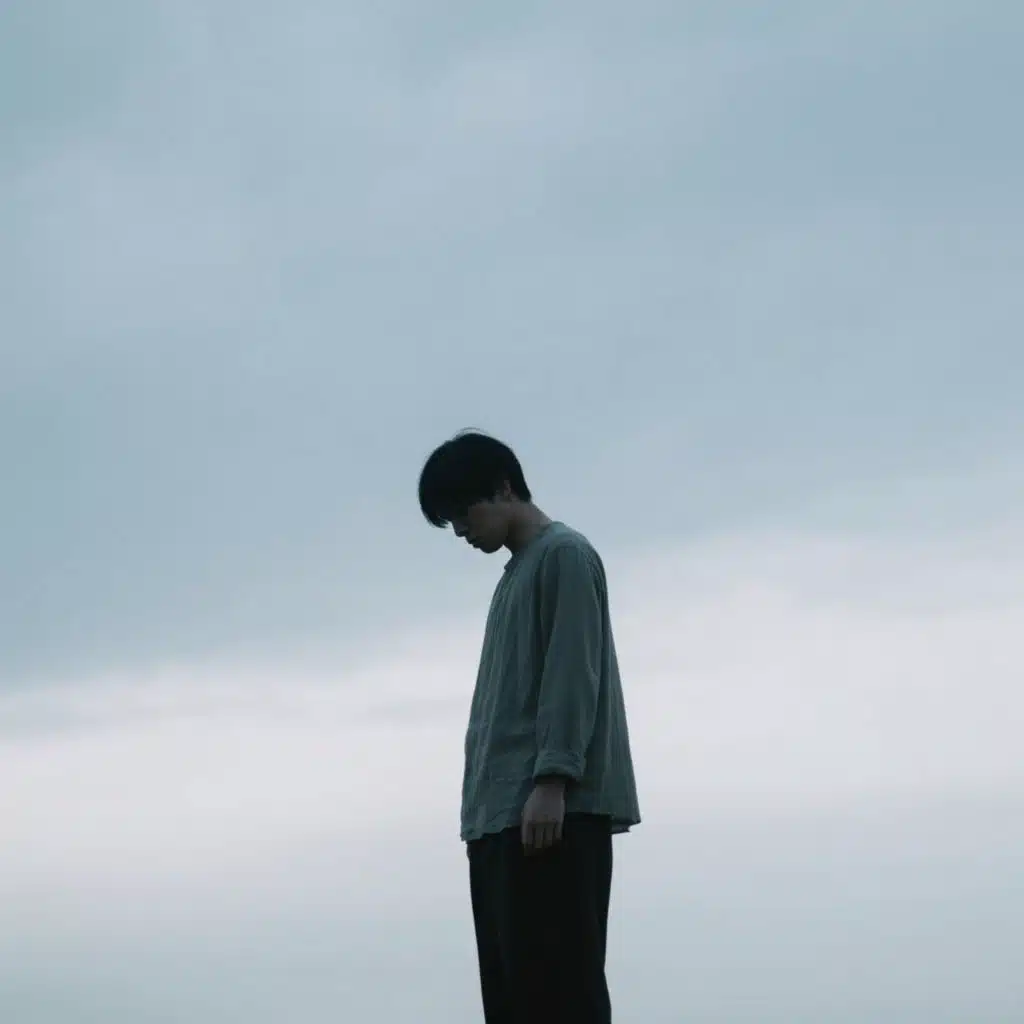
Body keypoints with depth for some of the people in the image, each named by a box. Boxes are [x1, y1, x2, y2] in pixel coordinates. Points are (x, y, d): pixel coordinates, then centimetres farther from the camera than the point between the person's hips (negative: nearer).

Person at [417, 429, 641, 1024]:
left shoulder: (564, 555, 0)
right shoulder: (518, 573, 25)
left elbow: (572, 674, -12)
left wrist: (551, 781, -21)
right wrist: (486, 810, 16)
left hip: (552, 811, -9)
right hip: (502, 815, 9)